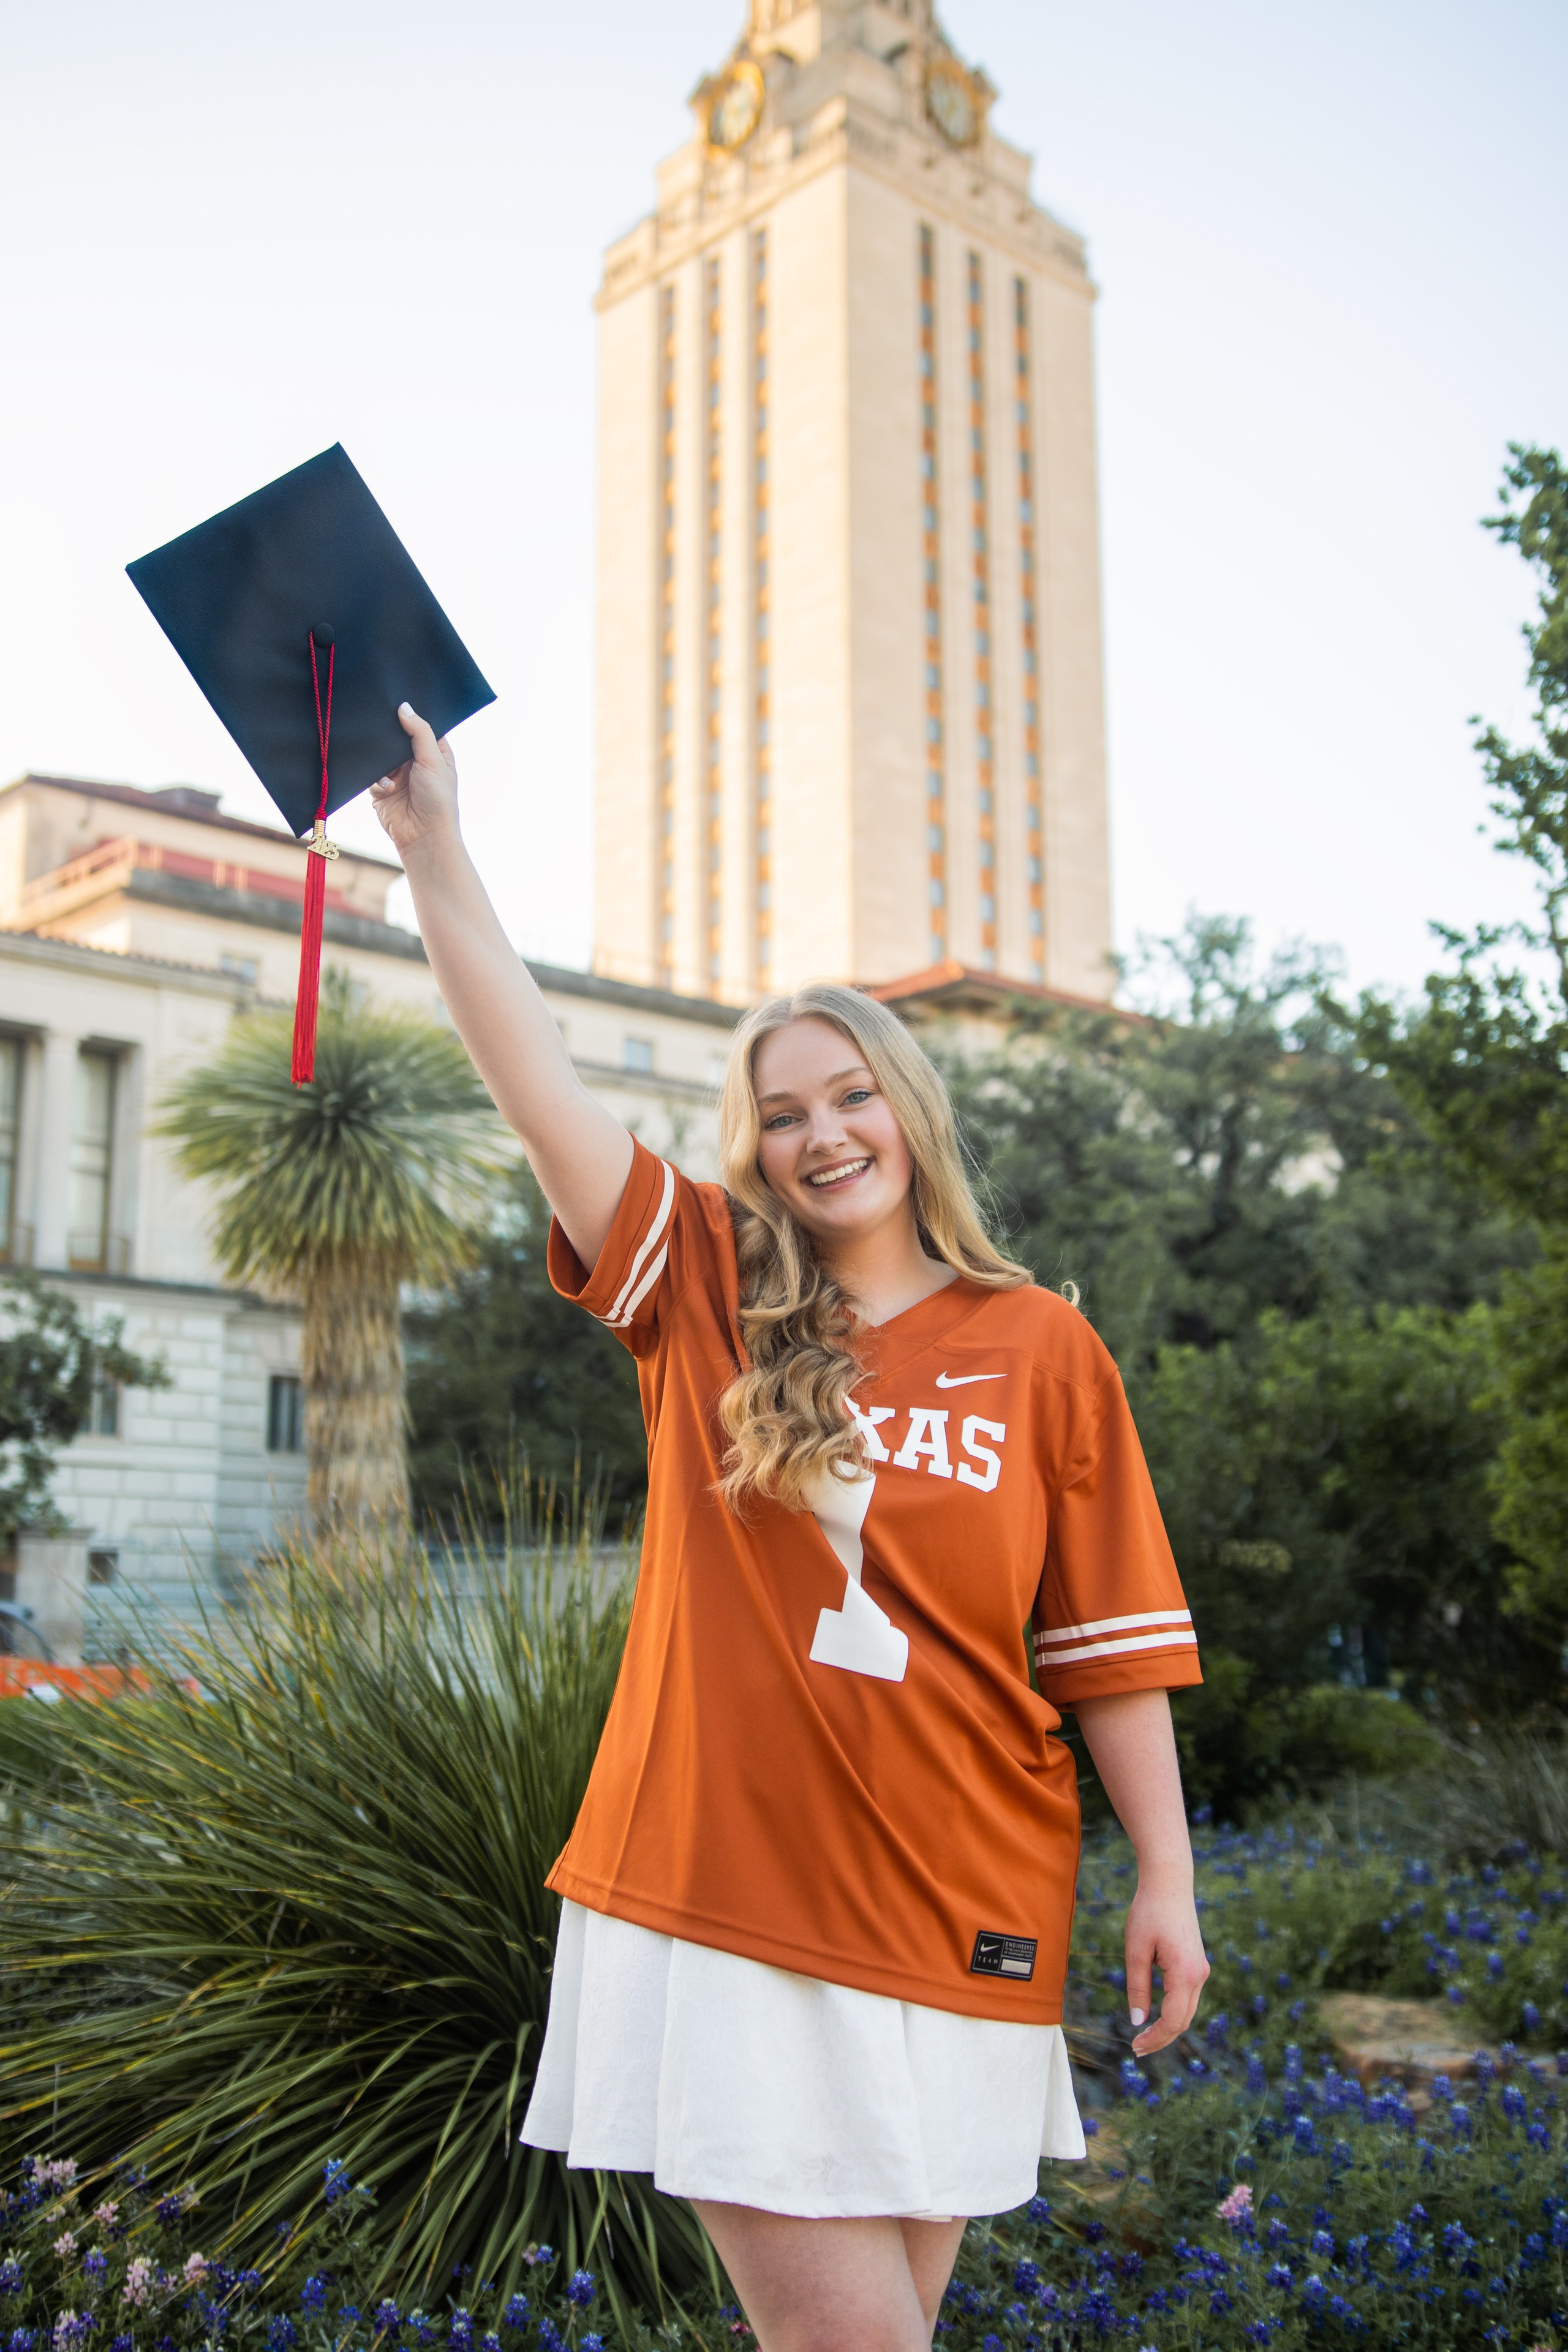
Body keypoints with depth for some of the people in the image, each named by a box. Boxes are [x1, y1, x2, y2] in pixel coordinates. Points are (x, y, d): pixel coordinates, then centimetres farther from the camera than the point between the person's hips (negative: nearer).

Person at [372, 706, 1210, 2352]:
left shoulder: (1041, 1349, 2)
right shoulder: (704, 1299, 2)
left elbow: (1112, 1637, 3)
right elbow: (529, 1073, -5)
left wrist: (1165, 1877, 0)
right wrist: (432, 847, -7)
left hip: (951, 1912, 1)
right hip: (720, 1906, -1)